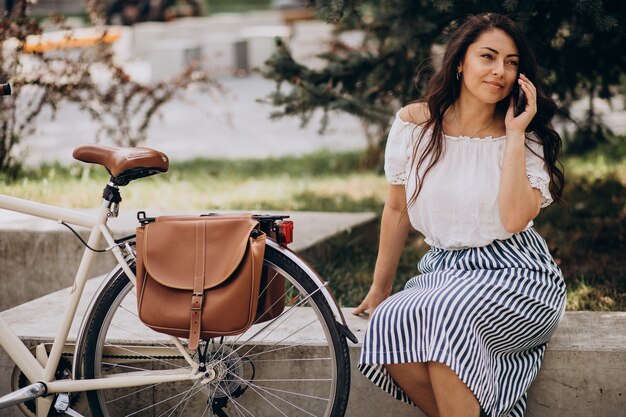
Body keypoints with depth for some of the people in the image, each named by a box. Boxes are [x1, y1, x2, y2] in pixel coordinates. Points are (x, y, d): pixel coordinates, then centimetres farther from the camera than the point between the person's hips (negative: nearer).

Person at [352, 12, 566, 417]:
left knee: (443, 316, -33)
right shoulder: (415, 123, 2)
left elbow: (515, 219, -19)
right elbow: (397, 210, 12)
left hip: (515, 278, -3)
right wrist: (380, 288, 16)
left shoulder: (527, 138, -1)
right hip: (445, 271, 3)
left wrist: (514, 136, -15)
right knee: (389, 326, -28)